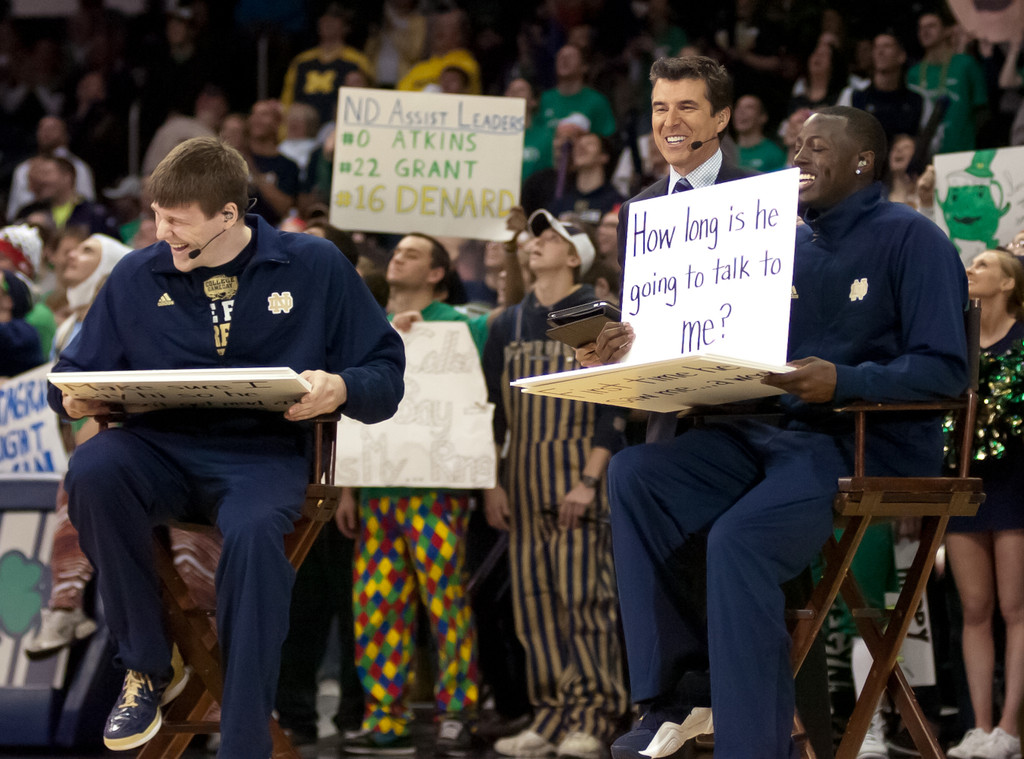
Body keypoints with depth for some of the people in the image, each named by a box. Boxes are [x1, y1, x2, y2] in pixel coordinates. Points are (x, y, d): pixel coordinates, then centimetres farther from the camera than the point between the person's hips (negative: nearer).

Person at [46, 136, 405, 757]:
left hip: (264, 453, -3)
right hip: (163, 448, 3)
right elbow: (76, 370, 20)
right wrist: (75, 396, -5)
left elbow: (385, 374, 7)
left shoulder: (314, 267, 6)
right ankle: (148, 668, -12)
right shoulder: (137, 276, 12)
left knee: (253, 531, -37)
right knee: (93, 471, -32)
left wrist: (341, 390, -16)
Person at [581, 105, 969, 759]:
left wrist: (843, 381, -28)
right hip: (784, 433, 8)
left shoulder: (911, 238, -5)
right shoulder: (795, 246, 17)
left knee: (739, 537, -32)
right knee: (635, 476, -9)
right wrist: (642, 352, 2)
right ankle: (668, 698, -12)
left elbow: (946, 370, -14)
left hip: (873, 442, -8)